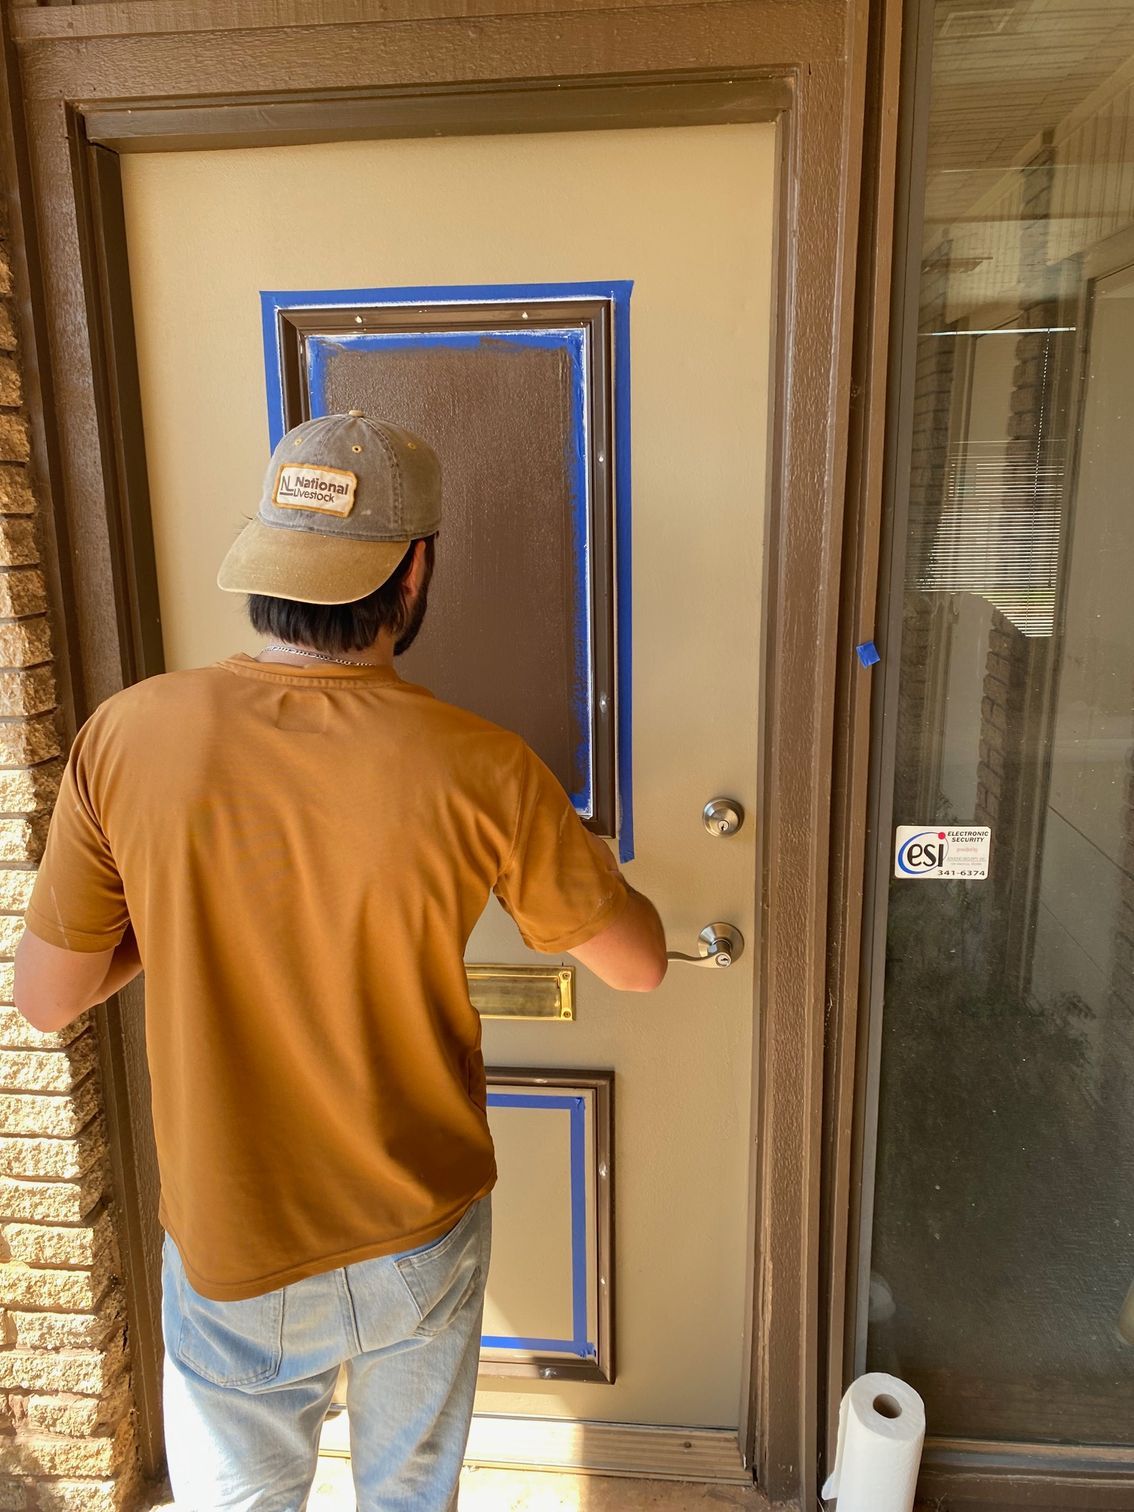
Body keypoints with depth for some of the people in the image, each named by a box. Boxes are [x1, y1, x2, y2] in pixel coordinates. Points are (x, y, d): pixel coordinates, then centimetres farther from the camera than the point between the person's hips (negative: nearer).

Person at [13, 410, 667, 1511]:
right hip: (421, 1246, 0)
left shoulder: (128, 737, -19)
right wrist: (563, 856, 10)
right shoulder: (480, 769, -23)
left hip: (231, 1260, 1)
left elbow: (46, 999, -7)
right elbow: (638, 962, -9)